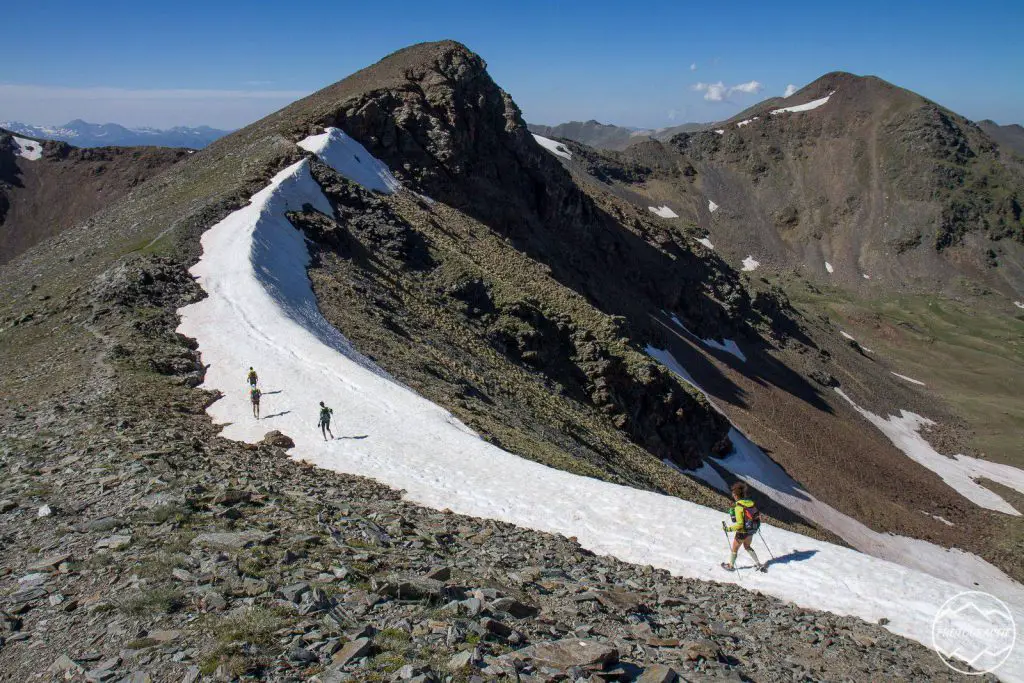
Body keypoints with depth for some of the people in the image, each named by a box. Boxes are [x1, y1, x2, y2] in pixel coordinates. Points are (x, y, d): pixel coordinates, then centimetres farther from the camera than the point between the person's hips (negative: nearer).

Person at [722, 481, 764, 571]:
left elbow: (739, 524, -29)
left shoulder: (738, 507, -27)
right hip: (751, 530, 7)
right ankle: (759, 564, 34)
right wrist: (755, 524, 22)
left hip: (742, 532, -7)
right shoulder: (750, 502, -7)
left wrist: (729, 528, -20)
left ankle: (731, 565, 38)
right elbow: (757, 515, 3)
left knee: (734, 549, 19)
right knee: (747, 547, 31)